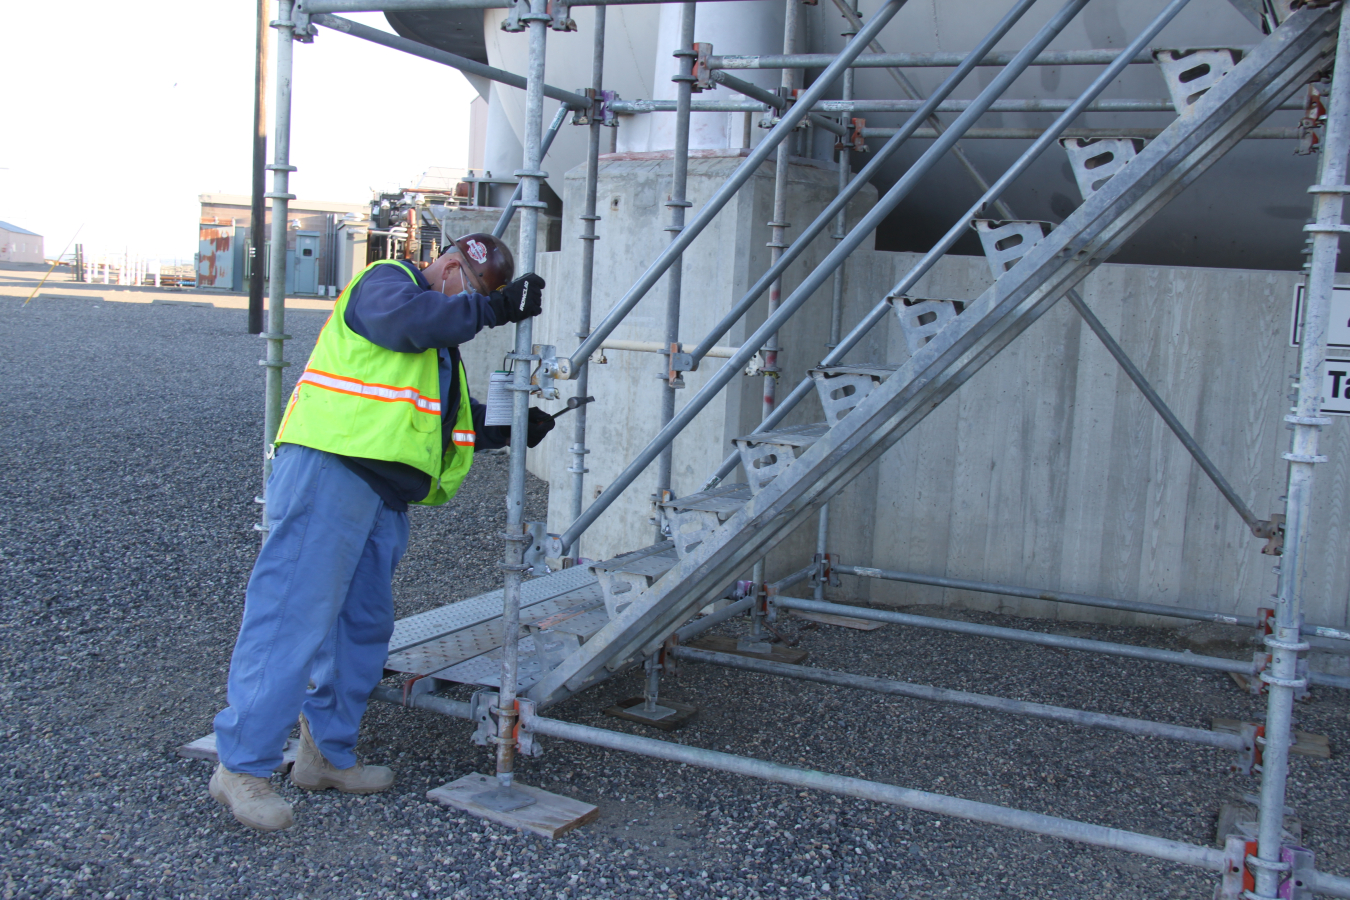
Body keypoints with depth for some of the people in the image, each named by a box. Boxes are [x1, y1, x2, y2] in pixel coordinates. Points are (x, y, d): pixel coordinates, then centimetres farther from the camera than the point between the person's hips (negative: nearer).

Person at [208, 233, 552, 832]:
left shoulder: (442, 343, 28)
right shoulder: (384, 281, 1)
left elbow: (459, 420, 29)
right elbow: (409, 317, -23)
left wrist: (512, 428, 16)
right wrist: (490, 307, -18)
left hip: (383, 495, 10)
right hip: (326, 473, -10)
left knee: (364, 625, 13)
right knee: (294, 617, -11)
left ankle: (327, 754, 24)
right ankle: (242, 766, -5)